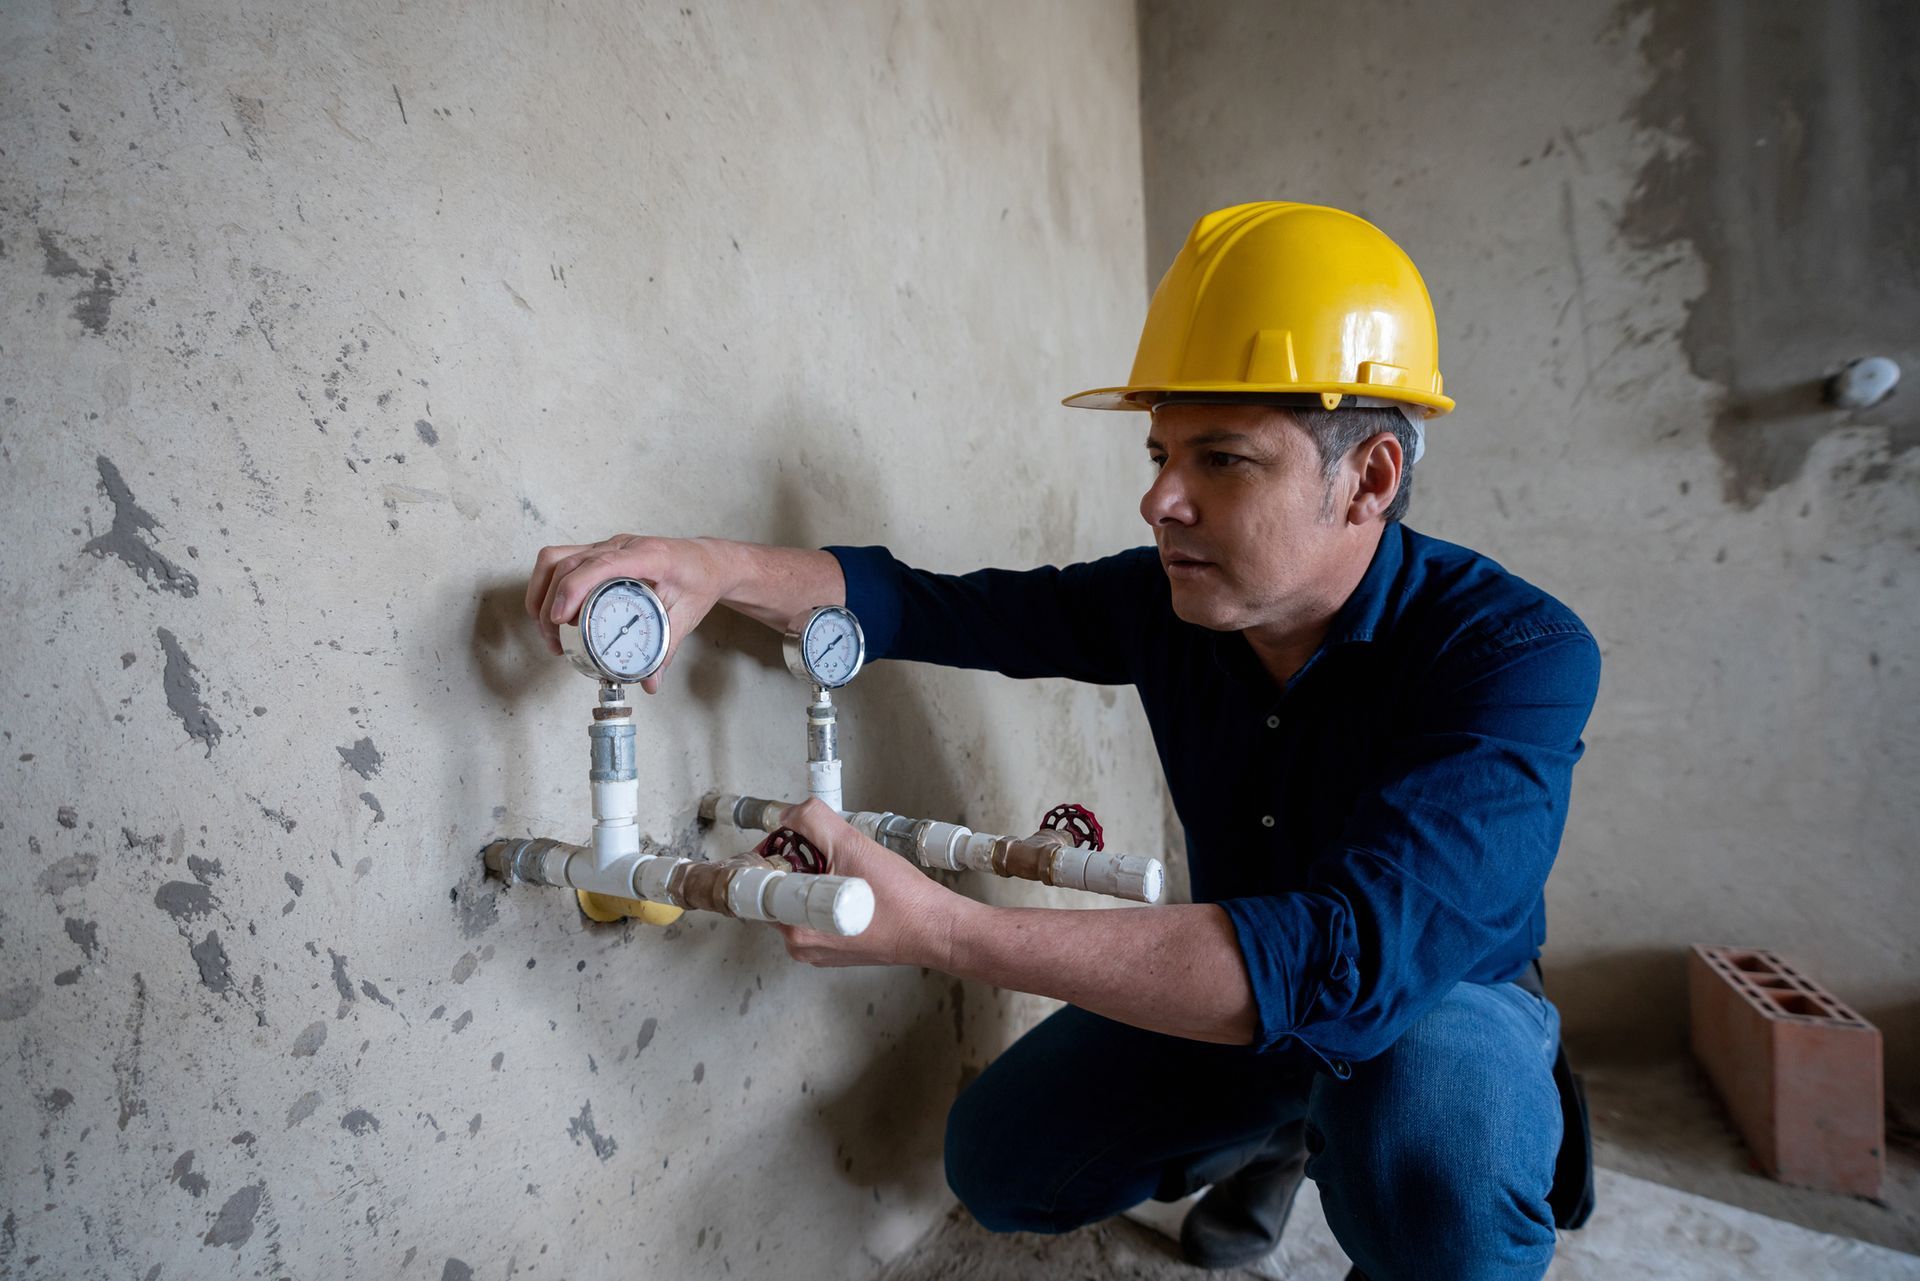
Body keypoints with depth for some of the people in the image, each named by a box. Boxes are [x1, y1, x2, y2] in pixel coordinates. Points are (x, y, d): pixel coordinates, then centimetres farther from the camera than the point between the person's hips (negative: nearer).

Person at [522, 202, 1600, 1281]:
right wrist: (715, 568, -32)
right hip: (1239, 990, 5)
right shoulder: (1166, 601, -15)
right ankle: (1272, 1137, 26)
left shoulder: (1514, 657, -32)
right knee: (998, 1164, 4)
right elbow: (936, 607, -13)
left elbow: (1350, 959, -43)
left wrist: (939, 928, -46)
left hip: (1447, 1005, -4)